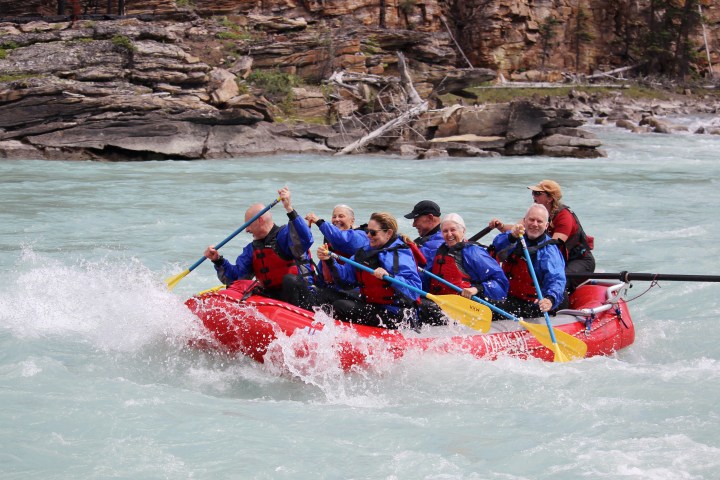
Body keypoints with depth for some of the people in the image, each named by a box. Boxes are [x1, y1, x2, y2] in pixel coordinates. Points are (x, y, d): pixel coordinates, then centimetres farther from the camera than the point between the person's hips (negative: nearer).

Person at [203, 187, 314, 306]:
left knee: (289, 279, -36)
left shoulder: (285, 235, -8)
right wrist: (218, 260, -8)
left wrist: (289, 209, -38)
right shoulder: (252, 249, 15)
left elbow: (305, 240, -31)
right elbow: (235, 276, 8)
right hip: (272, 297, 6)